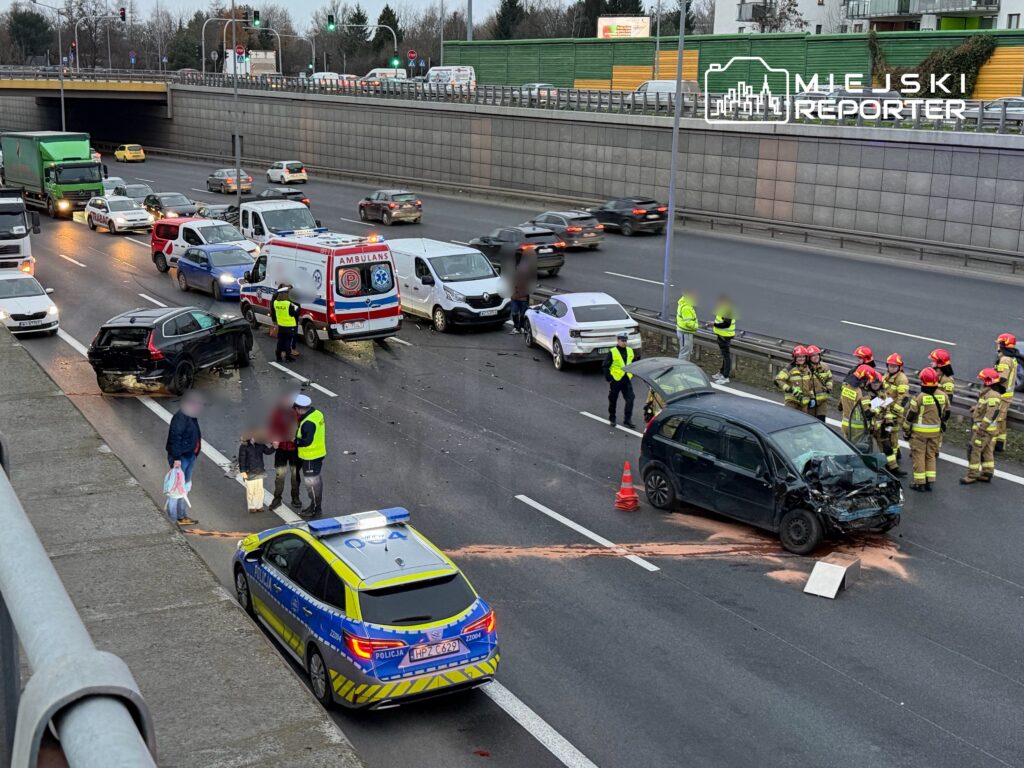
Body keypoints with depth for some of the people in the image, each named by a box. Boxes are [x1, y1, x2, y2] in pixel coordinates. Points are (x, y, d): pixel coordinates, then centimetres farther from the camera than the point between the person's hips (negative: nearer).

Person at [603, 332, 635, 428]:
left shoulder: (630, 351, 8)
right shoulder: (612, 352, -9)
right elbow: (606, 366, -7)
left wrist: (631, 374, 15)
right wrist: (608, 378, -12)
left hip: (627, 380, 4)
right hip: (615, 380, -4)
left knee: (630, 399, -7)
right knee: (613, 400, 8)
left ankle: (627, 420, -2)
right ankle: (612, 419, 25)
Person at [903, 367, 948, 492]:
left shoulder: (919, 397, -17)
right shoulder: (942, 395, -2)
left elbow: (910, 415, -12)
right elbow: (944, 413, 11)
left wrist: (906, 430, 0)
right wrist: (941, 425, 26)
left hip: (919, 431, -5)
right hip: (935, 431, 5)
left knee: (919, 455, 4)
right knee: (931, 455, 15)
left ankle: (919, 482, 7)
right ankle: (929, 481, 17)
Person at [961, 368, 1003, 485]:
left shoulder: (993, 395, -21)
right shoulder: (987, 392, 12)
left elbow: (992, 413, -28)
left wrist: (982, 428, -28)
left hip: (984, 428, -10)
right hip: (985, 428, 10)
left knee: (974, 451, -5)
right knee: (987, 451, 15)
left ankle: (972, 475, 0)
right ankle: (987, 474, 22)